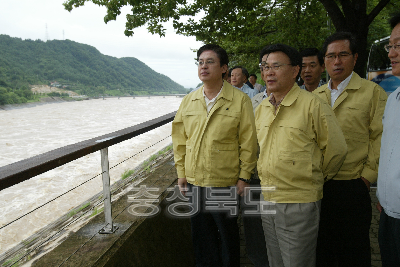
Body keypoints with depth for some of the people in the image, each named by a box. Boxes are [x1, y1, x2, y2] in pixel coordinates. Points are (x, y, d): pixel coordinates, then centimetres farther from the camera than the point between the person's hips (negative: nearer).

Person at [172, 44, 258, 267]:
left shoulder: (240, 100, -7)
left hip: (226, 182, -3)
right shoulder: (188, 101, 5)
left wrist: (244, 177, -7)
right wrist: (181, 172, 7)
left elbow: (248, 142, -7)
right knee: (201, 234, 17)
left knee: (228, 234, 15)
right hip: (194, 181, 4)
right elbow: (180, 139, 9)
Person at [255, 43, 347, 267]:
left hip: (299, 204, -6)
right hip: (267, 200, 6)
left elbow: (336, 150, -6)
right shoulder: (261, 108, 7)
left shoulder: (313, 105, -12)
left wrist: (315, 179, 4)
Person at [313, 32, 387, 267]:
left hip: (353, 187, -4)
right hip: (318, 186, 4)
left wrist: (367, 177, -11)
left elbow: (380, 137, -7)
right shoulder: (316, 96, 10)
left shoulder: (373, 92, -3)